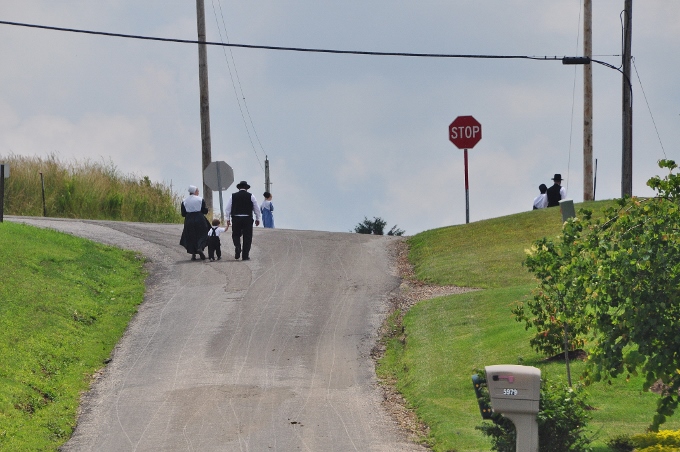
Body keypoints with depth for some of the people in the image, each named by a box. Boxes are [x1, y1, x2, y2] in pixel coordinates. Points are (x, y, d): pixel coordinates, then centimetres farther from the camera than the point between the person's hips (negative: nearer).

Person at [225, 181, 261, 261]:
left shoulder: (233, 196, 3)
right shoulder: (251, 196, 1)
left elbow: (227, 208, 4)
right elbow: (256, 208, 6)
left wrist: (228, 219, 10)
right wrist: (257, 219, 18)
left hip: (236, 219, 1)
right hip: (247, 219, -1)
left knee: (236, 235, 15)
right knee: (247, 237, 5)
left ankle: (237, 246, -13)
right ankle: (245, 255, 4)